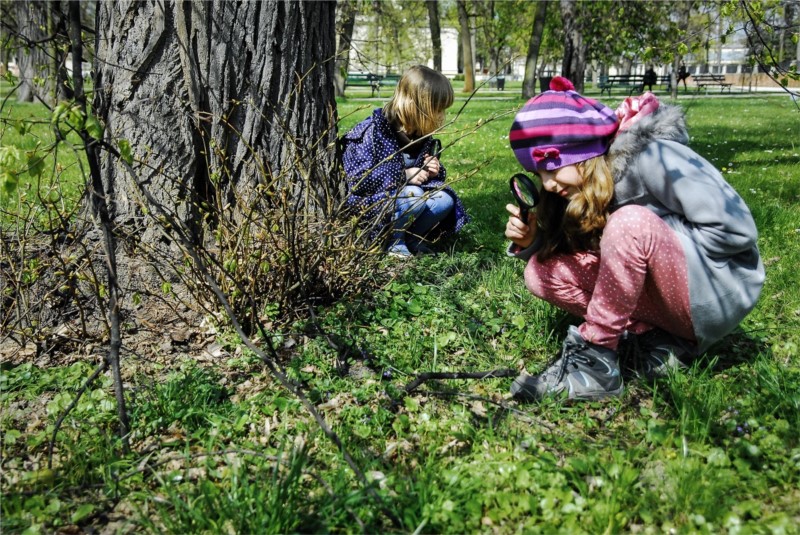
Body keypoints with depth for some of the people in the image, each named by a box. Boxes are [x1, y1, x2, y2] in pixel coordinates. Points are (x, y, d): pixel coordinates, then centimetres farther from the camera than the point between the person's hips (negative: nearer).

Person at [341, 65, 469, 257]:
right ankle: (393, 241, -11)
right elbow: (358, 177, -26)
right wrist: (404, 175, -27)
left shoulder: (422, 132, 2)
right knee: (415, 196, -33)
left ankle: (411, 238, 1)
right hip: (370, 201, -7)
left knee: (445, 200, -16)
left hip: (404, 191, 7)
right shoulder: (375, 129, -20)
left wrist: (434, 170, -9)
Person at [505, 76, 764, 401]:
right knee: (541, 271, -6)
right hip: (661, 297, 7)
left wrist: (652, 238, -15)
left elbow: (736, 229, -20)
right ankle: (656, 337, -7)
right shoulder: (581, 185, 2)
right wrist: (530, 242, -12)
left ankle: (594, 363, -22)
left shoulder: (650, 156, -19)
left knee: (630, 223, -33)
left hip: (719, 291, -7)